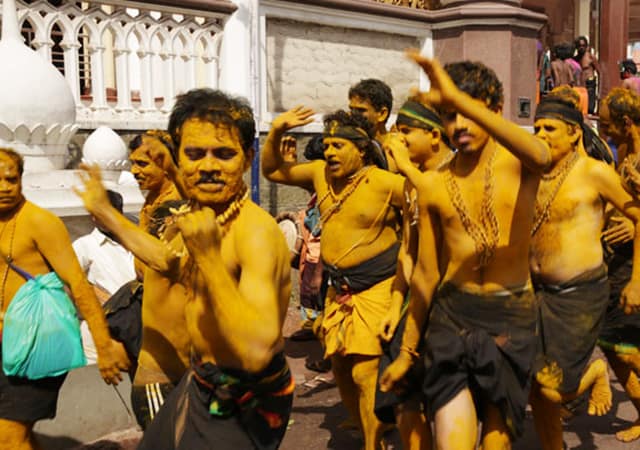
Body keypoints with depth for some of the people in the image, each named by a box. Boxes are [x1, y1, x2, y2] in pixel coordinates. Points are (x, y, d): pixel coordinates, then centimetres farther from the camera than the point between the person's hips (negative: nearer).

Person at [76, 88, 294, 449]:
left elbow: (258, 351, -38)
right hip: (202, 383, 8)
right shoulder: (195, 216, -2)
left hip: (245, 405, -8)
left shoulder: (257, 231, -29)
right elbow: (169, 260, 21)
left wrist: (209, 258, -39)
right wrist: (105, 212, 23)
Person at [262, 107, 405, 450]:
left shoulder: (384, 182, -14)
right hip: (338, 292, 7)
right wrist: (276, 132, 0)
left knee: (366, 374, -12)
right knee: (342, 372, 16)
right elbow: (272, 171, 13)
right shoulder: (321, 173, 5)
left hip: (375, 291, -7)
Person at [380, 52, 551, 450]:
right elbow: (426, 274, 8)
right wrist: (407, 351, 13)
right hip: (452, 316, 1)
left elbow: (540, 156, -34)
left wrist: (460, 98, -42)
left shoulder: (516, 161, -6)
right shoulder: (433, 184, 1)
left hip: (512, 319, -1)